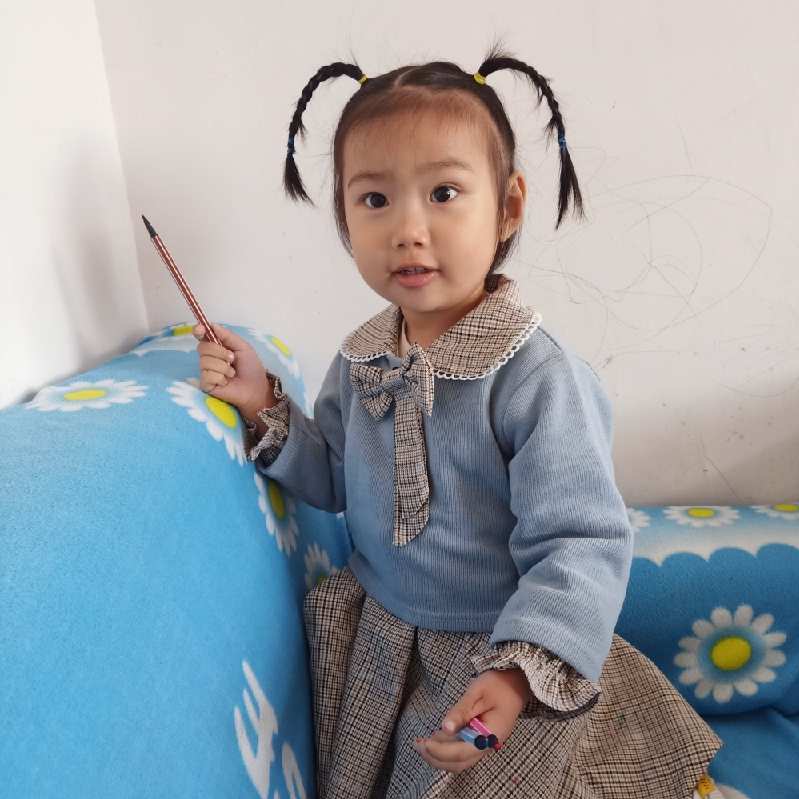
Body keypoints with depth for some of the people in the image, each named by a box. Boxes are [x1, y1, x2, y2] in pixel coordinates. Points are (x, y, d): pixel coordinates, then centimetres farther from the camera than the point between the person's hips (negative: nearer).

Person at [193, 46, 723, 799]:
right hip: (373, 643, 6)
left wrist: (520, 673, -40)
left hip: (494, 655, -5)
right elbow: (334, 481, 4)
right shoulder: (360, 357, -7)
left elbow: (581, 547, -27)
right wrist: (263, 407, -10)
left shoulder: (539, 377, -28)